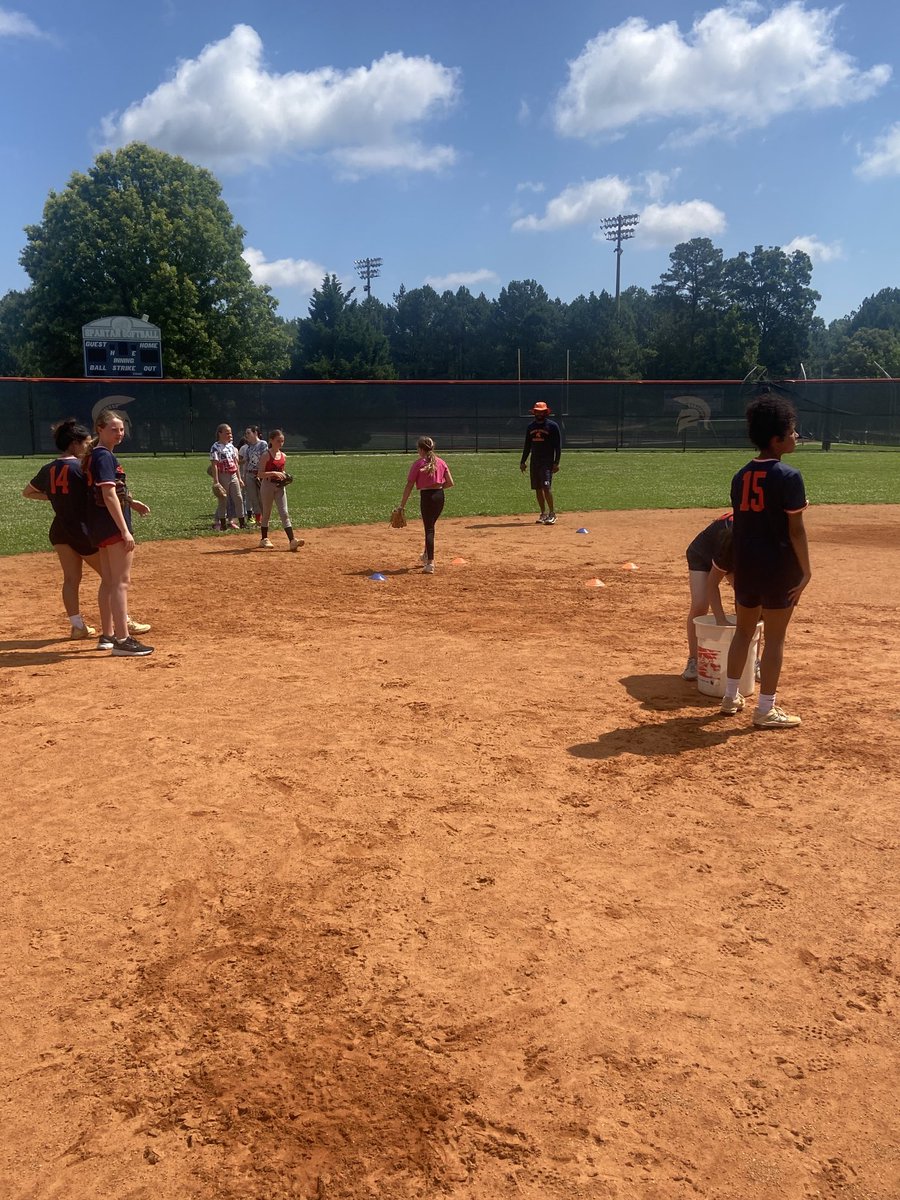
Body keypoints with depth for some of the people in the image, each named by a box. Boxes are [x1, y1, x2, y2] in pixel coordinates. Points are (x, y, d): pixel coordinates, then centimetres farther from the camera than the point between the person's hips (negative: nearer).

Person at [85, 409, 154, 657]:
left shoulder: (94, 455, 16)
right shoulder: (105, 457, -14)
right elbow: (109, 496, -22)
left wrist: (130, 502, 16)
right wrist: (125, 531, -24)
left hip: (100, 526, 10)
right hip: (112, 524, -10)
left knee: (108, 581, 15)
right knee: (121, 581, -10)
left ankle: (107, 635, 22)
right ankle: (122, 640, -11)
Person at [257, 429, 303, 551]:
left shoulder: (283, 456, 8)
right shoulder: (266, 455, -9)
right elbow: (260, 474, -13)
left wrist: (285, 477, 1)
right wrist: (274, 473, -24)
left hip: (280, 486, 4)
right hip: (267, 486, -4)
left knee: (284, 513, -4)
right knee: (266, 513, 7)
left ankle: (292, 541, -12)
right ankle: (264, 539, 20)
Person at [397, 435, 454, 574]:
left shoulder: (418, 464, -7)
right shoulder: (441, 462, 6)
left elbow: (409, 486, -8)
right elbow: (450, 483, 4)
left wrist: (402, 505, -5)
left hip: (426, 496, -5)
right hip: (440, 496, 5)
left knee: (429, 528, -2)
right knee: (430, 526, 24)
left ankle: (430, 564, -8)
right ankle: (426, 556, 39)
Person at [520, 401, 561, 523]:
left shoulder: (552, 426, -4)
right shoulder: (531, 427, 13)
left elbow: (558, 445, -5)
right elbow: (527, 445, 19)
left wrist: (556, 462, -12)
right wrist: (523, 462, 13)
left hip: (547, 461, -6)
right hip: (534, 461, 6)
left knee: (546, 487, -15)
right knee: (538, 488, 6)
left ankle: (552, 514, -9)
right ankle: (543, 514, 14)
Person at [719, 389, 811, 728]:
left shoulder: (740, 476, 5)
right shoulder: (789, 477, -14)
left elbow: (738, 523, 9)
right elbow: (795, 529, -15)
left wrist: (740, 567, 16)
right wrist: (806, 571, -9)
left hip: (745, 565, 6)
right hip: (779, 567, -6)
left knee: (743, 630, 19)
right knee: (774, 637, 3)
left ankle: (731, 697, 28)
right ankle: (766, 710, 9)